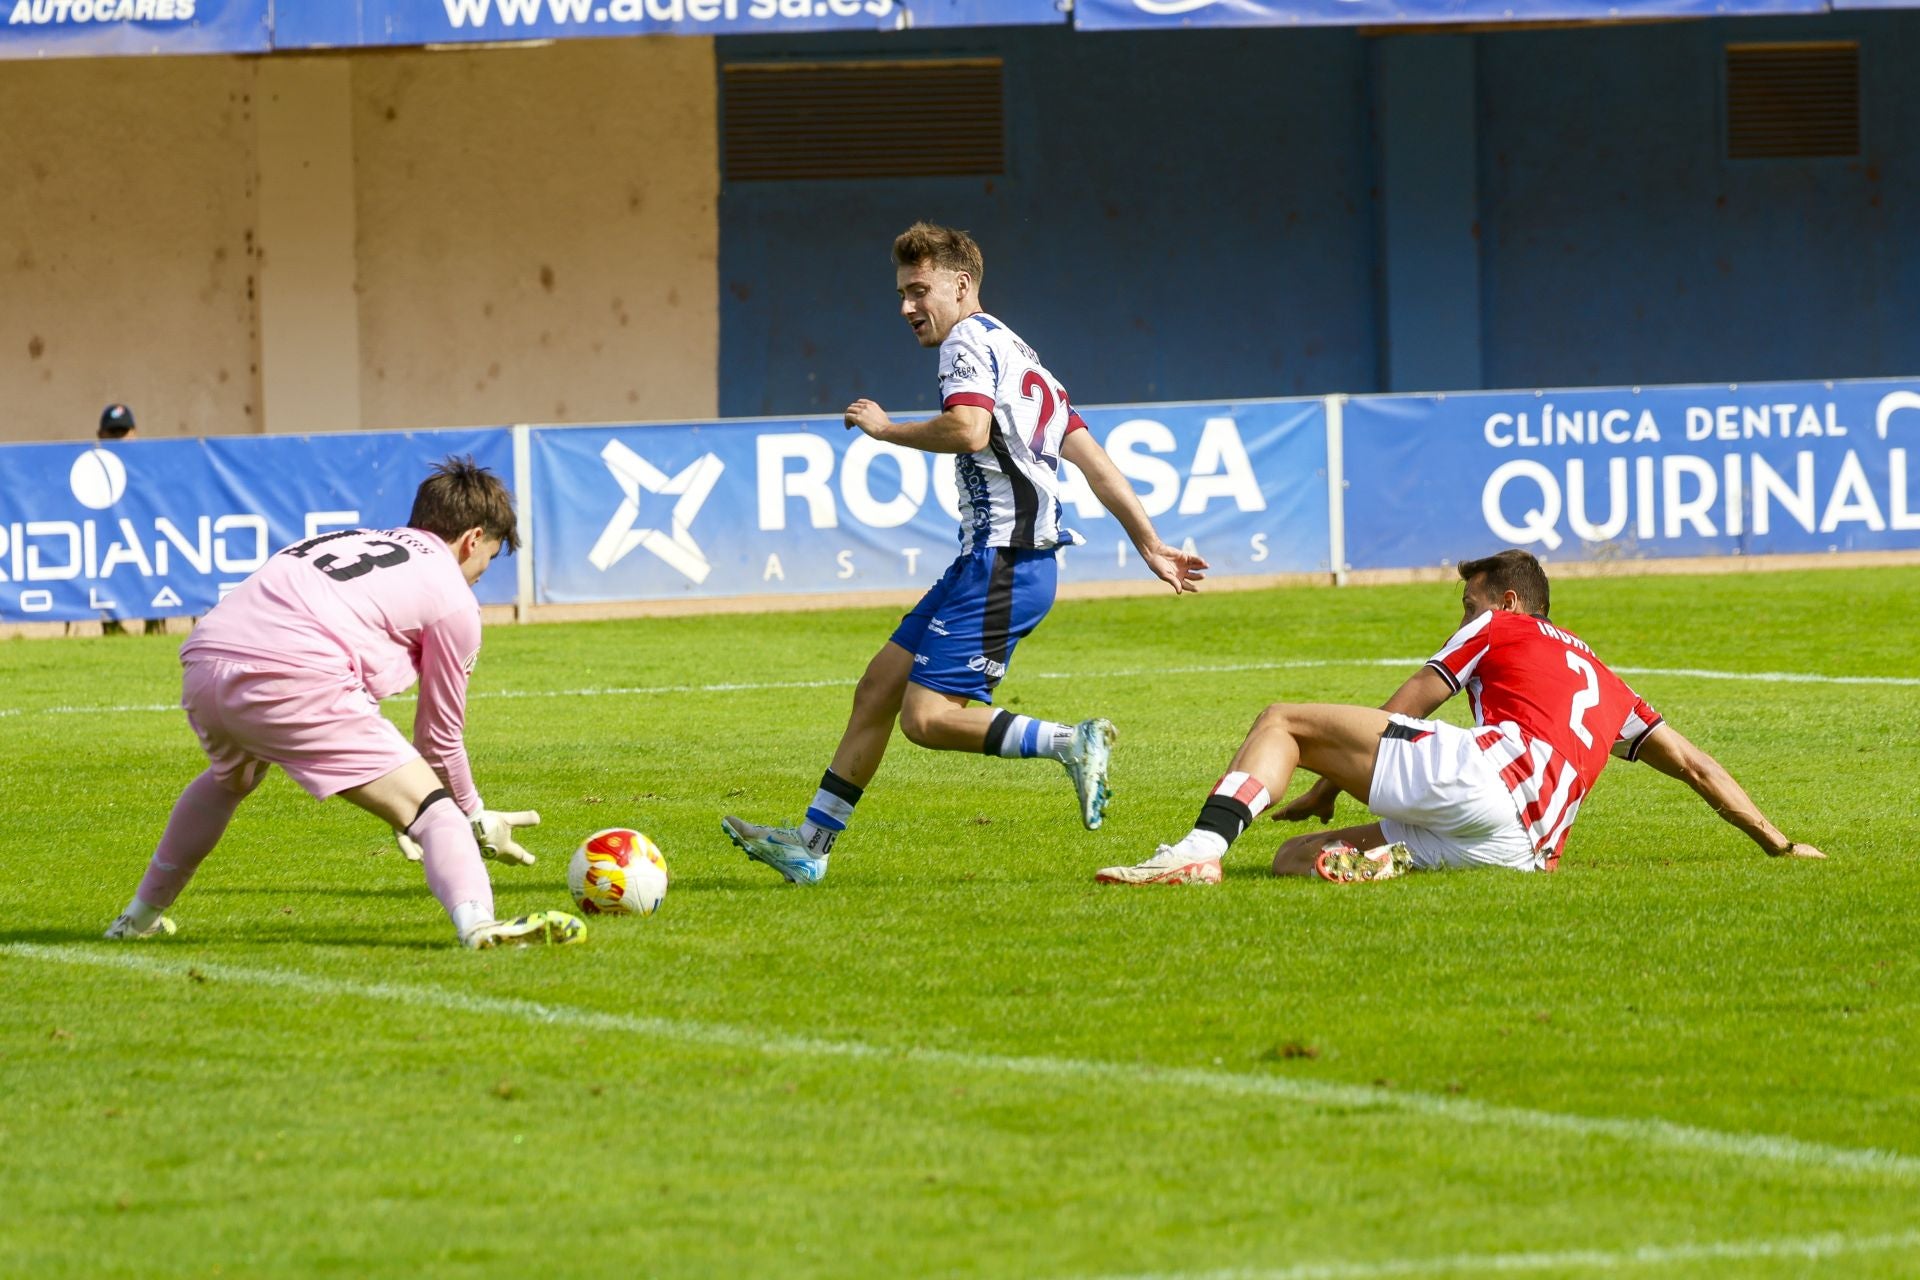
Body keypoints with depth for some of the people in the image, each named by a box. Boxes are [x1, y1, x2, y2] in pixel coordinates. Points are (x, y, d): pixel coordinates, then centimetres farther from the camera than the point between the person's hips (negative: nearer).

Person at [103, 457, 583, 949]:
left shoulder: (349, 541, 33)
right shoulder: (453, 598, 13)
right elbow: (440, 735, 17)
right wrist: (476, 818, 32)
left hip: (203, 659, 7)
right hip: (294, 680, -7)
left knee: (229, 778, 39)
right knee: (432, 805, -4)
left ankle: (141, 916, 46)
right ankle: (477, 922, -30)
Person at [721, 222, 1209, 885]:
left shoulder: (968, 342, -6)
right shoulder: (1017, 354, 23)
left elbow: (969, 429, -26)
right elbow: (1091, 456, 20)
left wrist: (886, 429, -9)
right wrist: (1150, 544, 19)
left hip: (1000, 567, -10)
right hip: (988, 562, 10)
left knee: (927, 718, -15)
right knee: (879, 685, 12)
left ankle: (1071, 743, -15)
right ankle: (809, 845, 15)